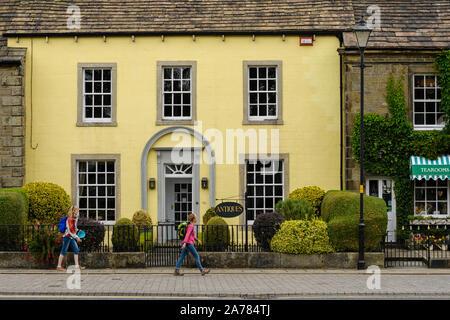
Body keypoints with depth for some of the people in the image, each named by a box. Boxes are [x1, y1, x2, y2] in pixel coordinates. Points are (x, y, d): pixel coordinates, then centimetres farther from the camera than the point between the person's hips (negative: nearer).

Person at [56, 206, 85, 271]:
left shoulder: (75, 219, 10)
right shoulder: (69, 219, -17)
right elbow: (70, 230, -21)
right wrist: (76, 237, -20)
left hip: (71, 237, 9)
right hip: (67, 236, -9)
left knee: (76, 250, 6)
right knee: (64, 251, -4)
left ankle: (77, 265, 10)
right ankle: (59, 266, 2)